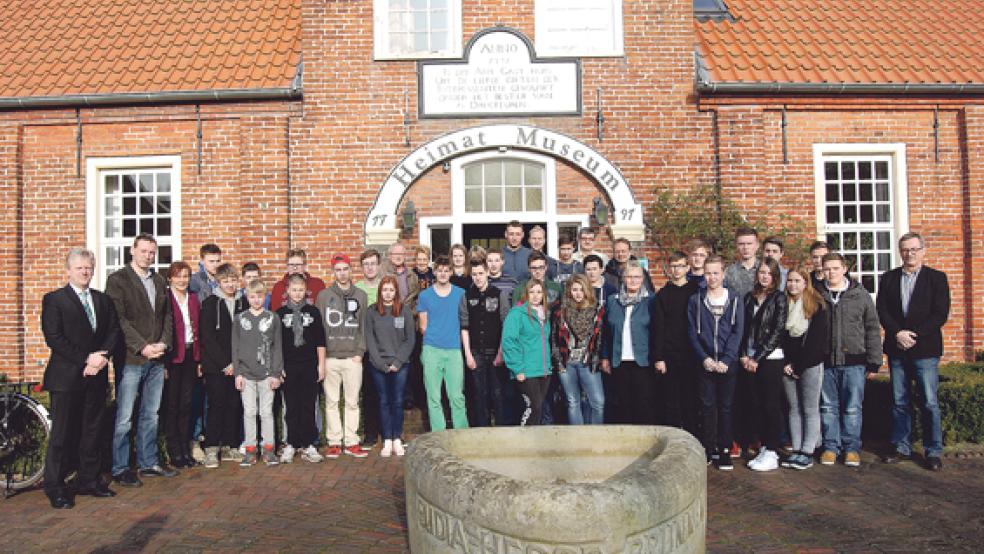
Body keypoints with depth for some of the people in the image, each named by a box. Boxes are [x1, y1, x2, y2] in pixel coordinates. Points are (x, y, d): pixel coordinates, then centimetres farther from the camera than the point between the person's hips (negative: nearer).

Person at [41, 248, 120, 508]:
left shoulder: (103, 300, 14)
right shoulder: (54, 300, -2)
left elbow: (114, 330, 9)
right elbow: (54, 337, -10)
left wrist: (102, 356, -9)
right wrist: (85, 360, -15)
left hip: (96, 374, 5)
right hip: (66, 376, -5)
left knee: (92, 431, 10)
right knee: (62, 433, 1)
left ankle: (89, 480, 20)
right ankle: (55, 487, 10)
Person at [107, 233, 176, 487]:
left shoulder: (160, 281, 15)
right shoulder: (117, 280, -4)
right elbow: (119, 319, -11)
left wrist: (163, 343, -2)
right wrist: (142, 347, -16)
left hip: (156, 359, 6)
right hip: (131, 359, -6)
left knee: (151, 415, 13)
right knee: (124, 418, -1)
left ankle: (148, 463, 23)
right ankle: (120, 468, 9)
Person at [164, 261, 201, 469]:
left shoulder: (193, 299, 11)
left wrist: (199, 359, 8)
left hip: (190, 356, 5)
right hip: (172, 357, -5)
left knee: (186, 404, 10)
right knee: (172, 404, 3)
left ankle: (186, 450, 18)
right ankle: (174, 452, 11)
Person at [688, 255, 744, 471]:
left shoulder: (735, 300, 4)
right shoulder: (695, 300, 5)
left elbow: (737, 332, -2)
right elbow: (692, 333, 2)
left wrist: (726, 360, -11)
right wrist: (704, 358, -8)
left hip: (728, 364, 0)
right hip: (705, 363, 0)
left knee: (726, 407, 4)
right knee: (707, 407, 3)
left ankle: (725, 451, 11)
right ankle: (709, 449, 11)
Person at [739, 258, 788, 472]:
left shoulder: (779, 298, -3)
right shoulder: (749, 297, 12)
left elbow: (778, 331, -9)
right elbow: (745, 328, 12)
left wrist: (757, 358, -10)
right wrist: (744, 355, -1)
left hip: (771, 358, -5)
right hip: (750, 360, 5)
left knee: (771, 405, -2)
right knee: (755, 404, 6)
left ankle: (772, 453, 4)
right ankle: (763, 448, 15)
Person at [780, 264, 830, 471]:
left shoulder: (818, 306, -4)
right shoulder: (783, 305, 9)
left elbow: (818, 340, -8)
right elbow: (779, 336, 9)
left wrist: (798, 366, -9)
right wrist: (787, 363, -1)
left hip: (810, 364, -4)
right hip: (789, 366, 4)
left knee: (810, 410, -1)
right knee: (794, 409, 7)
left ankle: (807, 453, 2)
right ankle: (796, 450, 11)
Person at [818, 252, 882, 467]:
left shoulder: (860, 295, 4)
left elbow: (872, 328, 5)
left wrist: (874, 360, 0)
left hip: (854, 361, -1)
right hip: (825, 362, 1)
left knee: (852, 408, 3)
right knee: (828, 407, 7)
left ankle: (852, 448, 15)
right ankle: (831, 447, 17)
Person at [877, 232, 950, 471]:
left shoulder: (937, 278, 3)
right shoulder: (888, 278, 10)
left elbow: (941, 314, -5)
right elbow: (882, 311, 4)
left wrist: (914, 335, -13)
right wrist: (898, 333, -11)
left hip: (925, 349, -3)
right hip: (897, 350, 3)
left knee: (929, 402, -1)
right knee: (899, 402, 8)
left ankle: (933, 452, 9)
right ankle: (902, 447, 17)